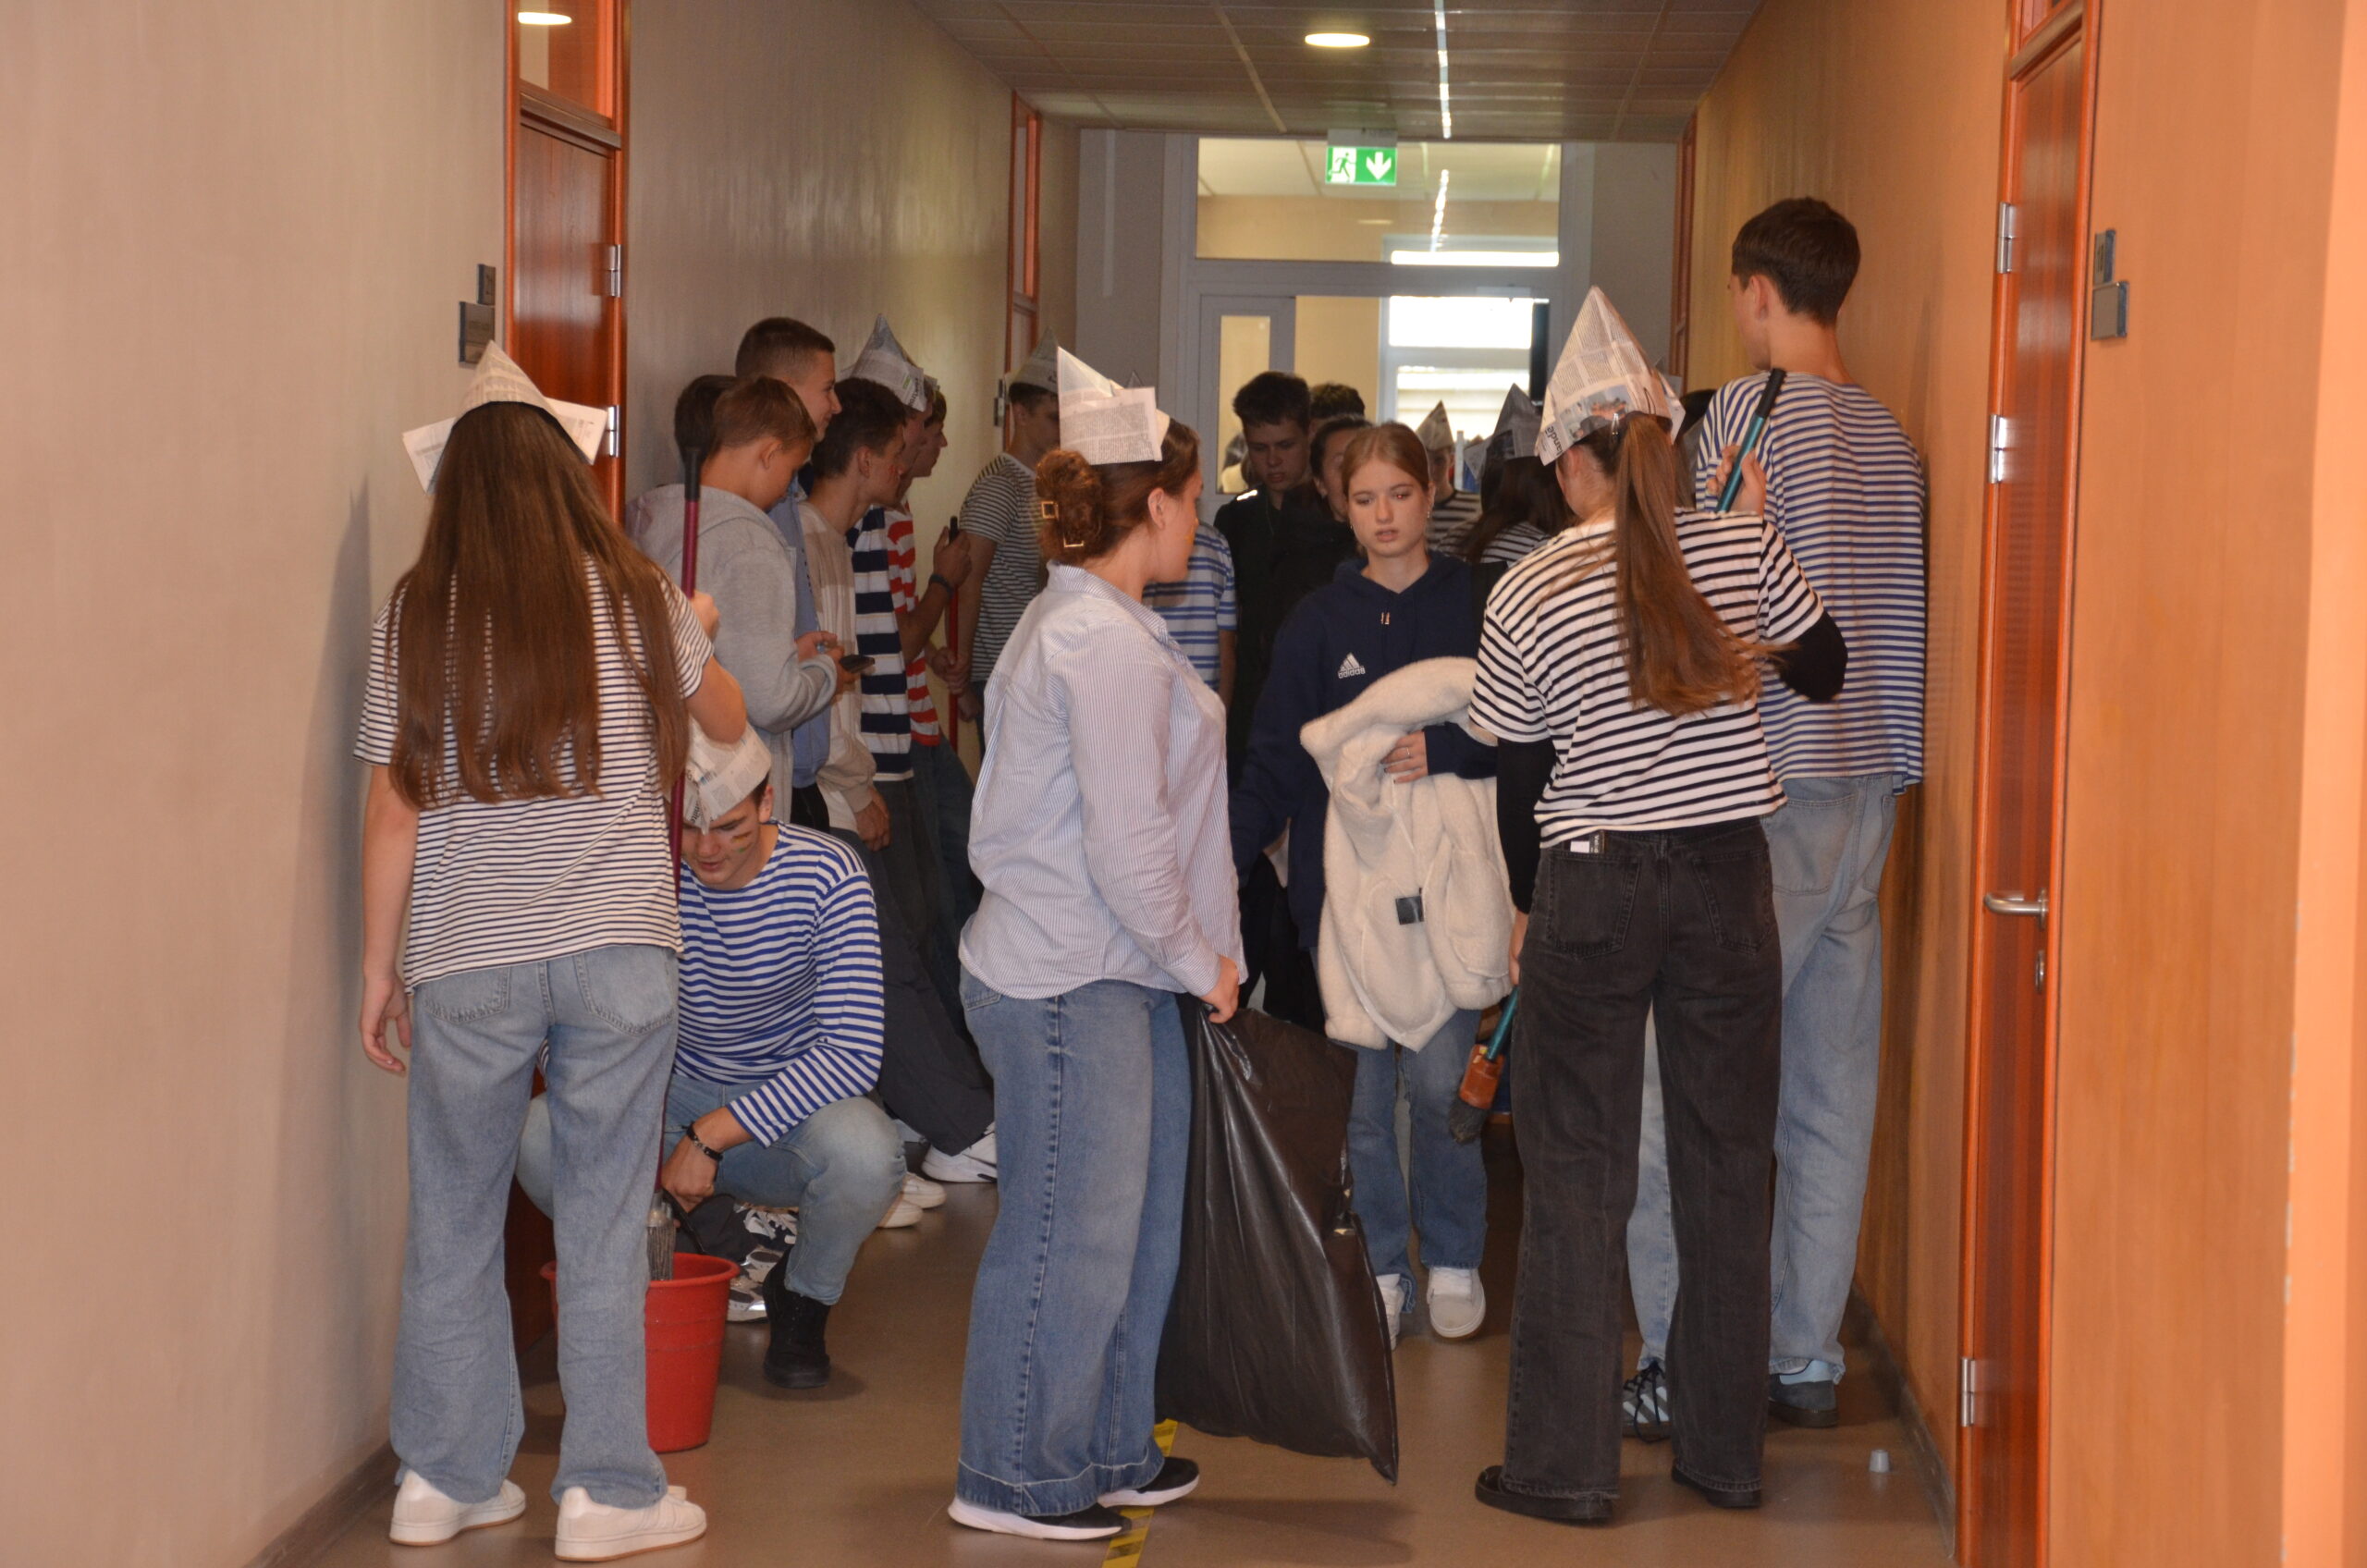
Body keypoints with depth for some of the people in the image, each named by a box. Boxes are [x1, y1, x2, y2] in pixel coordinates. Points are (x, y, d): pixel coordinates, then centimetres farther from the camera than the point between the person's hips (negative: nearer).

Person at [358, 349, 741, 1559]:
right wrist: (696, 635, 38)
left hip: (463, 960, 1)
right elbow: (726, 722, 18)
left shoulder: (414, 616, 0)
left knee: (453, 1219, 13)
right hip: (615, 948, -1)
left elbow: (393, 807, 0)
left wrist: (377, 965, 9)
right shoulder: (634, 599, 1)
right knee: (604, 1222, 6)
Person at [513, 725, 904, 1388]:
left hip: (792, 1107, -2)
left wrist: (711, 1136, -29)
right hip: (677, 1100, 2)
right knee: (541, 1142, -26)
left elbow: (853, 1052, -24)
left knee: (865, 1156, -37)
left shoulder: (825, 874, -18)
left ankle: (804, 1298, 0)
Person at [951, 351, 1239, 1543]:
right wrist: (1201, 960, -7)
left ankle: (1110, 1454, 28)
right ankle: (1014, 1477, 9)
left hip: (1115, 979, 11)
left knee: (1134, 1216, 17)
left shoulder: (1080, 619, 16)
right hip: (1070, 985, -11)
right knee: (1069, 1230, -2)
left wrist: (1193, 956, 14)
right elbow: (1125, 847, -20)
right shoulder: (1106, 641, -17)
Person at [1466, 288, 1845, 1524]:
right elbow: (1826, 672, 13)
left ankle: (1565, 1465, 8)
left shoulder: (1528, 596, -8)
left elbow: (1518, 779, 0)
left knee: (1575, 1175, 6)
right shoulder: (1744, 550, -4)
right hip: (1730, 879, 3)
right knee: (1727, 1165, 12)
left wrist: (1529, 910, 15)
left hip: (1594, 890, -2)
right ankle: (1726, 1452, 20)